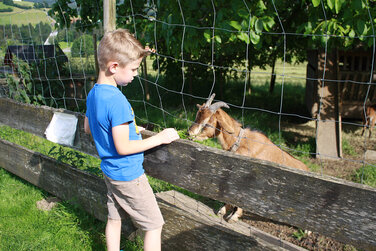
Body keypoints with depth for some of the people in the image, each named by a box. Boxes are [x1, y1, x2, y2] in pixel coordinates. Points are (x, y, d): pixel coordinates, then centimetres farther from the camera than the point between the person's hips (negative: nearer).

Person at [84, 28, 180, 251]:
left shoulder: (93, 94, 1)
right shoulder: (116, 101, -27)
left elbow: (88, 128, 16)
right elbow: (123, 147, -26)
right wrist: (159, 138, -19)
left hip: (110, 172, 9)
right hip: (128, 174, -9)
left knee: (114, 219, 21)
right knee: (154, 225, 4)